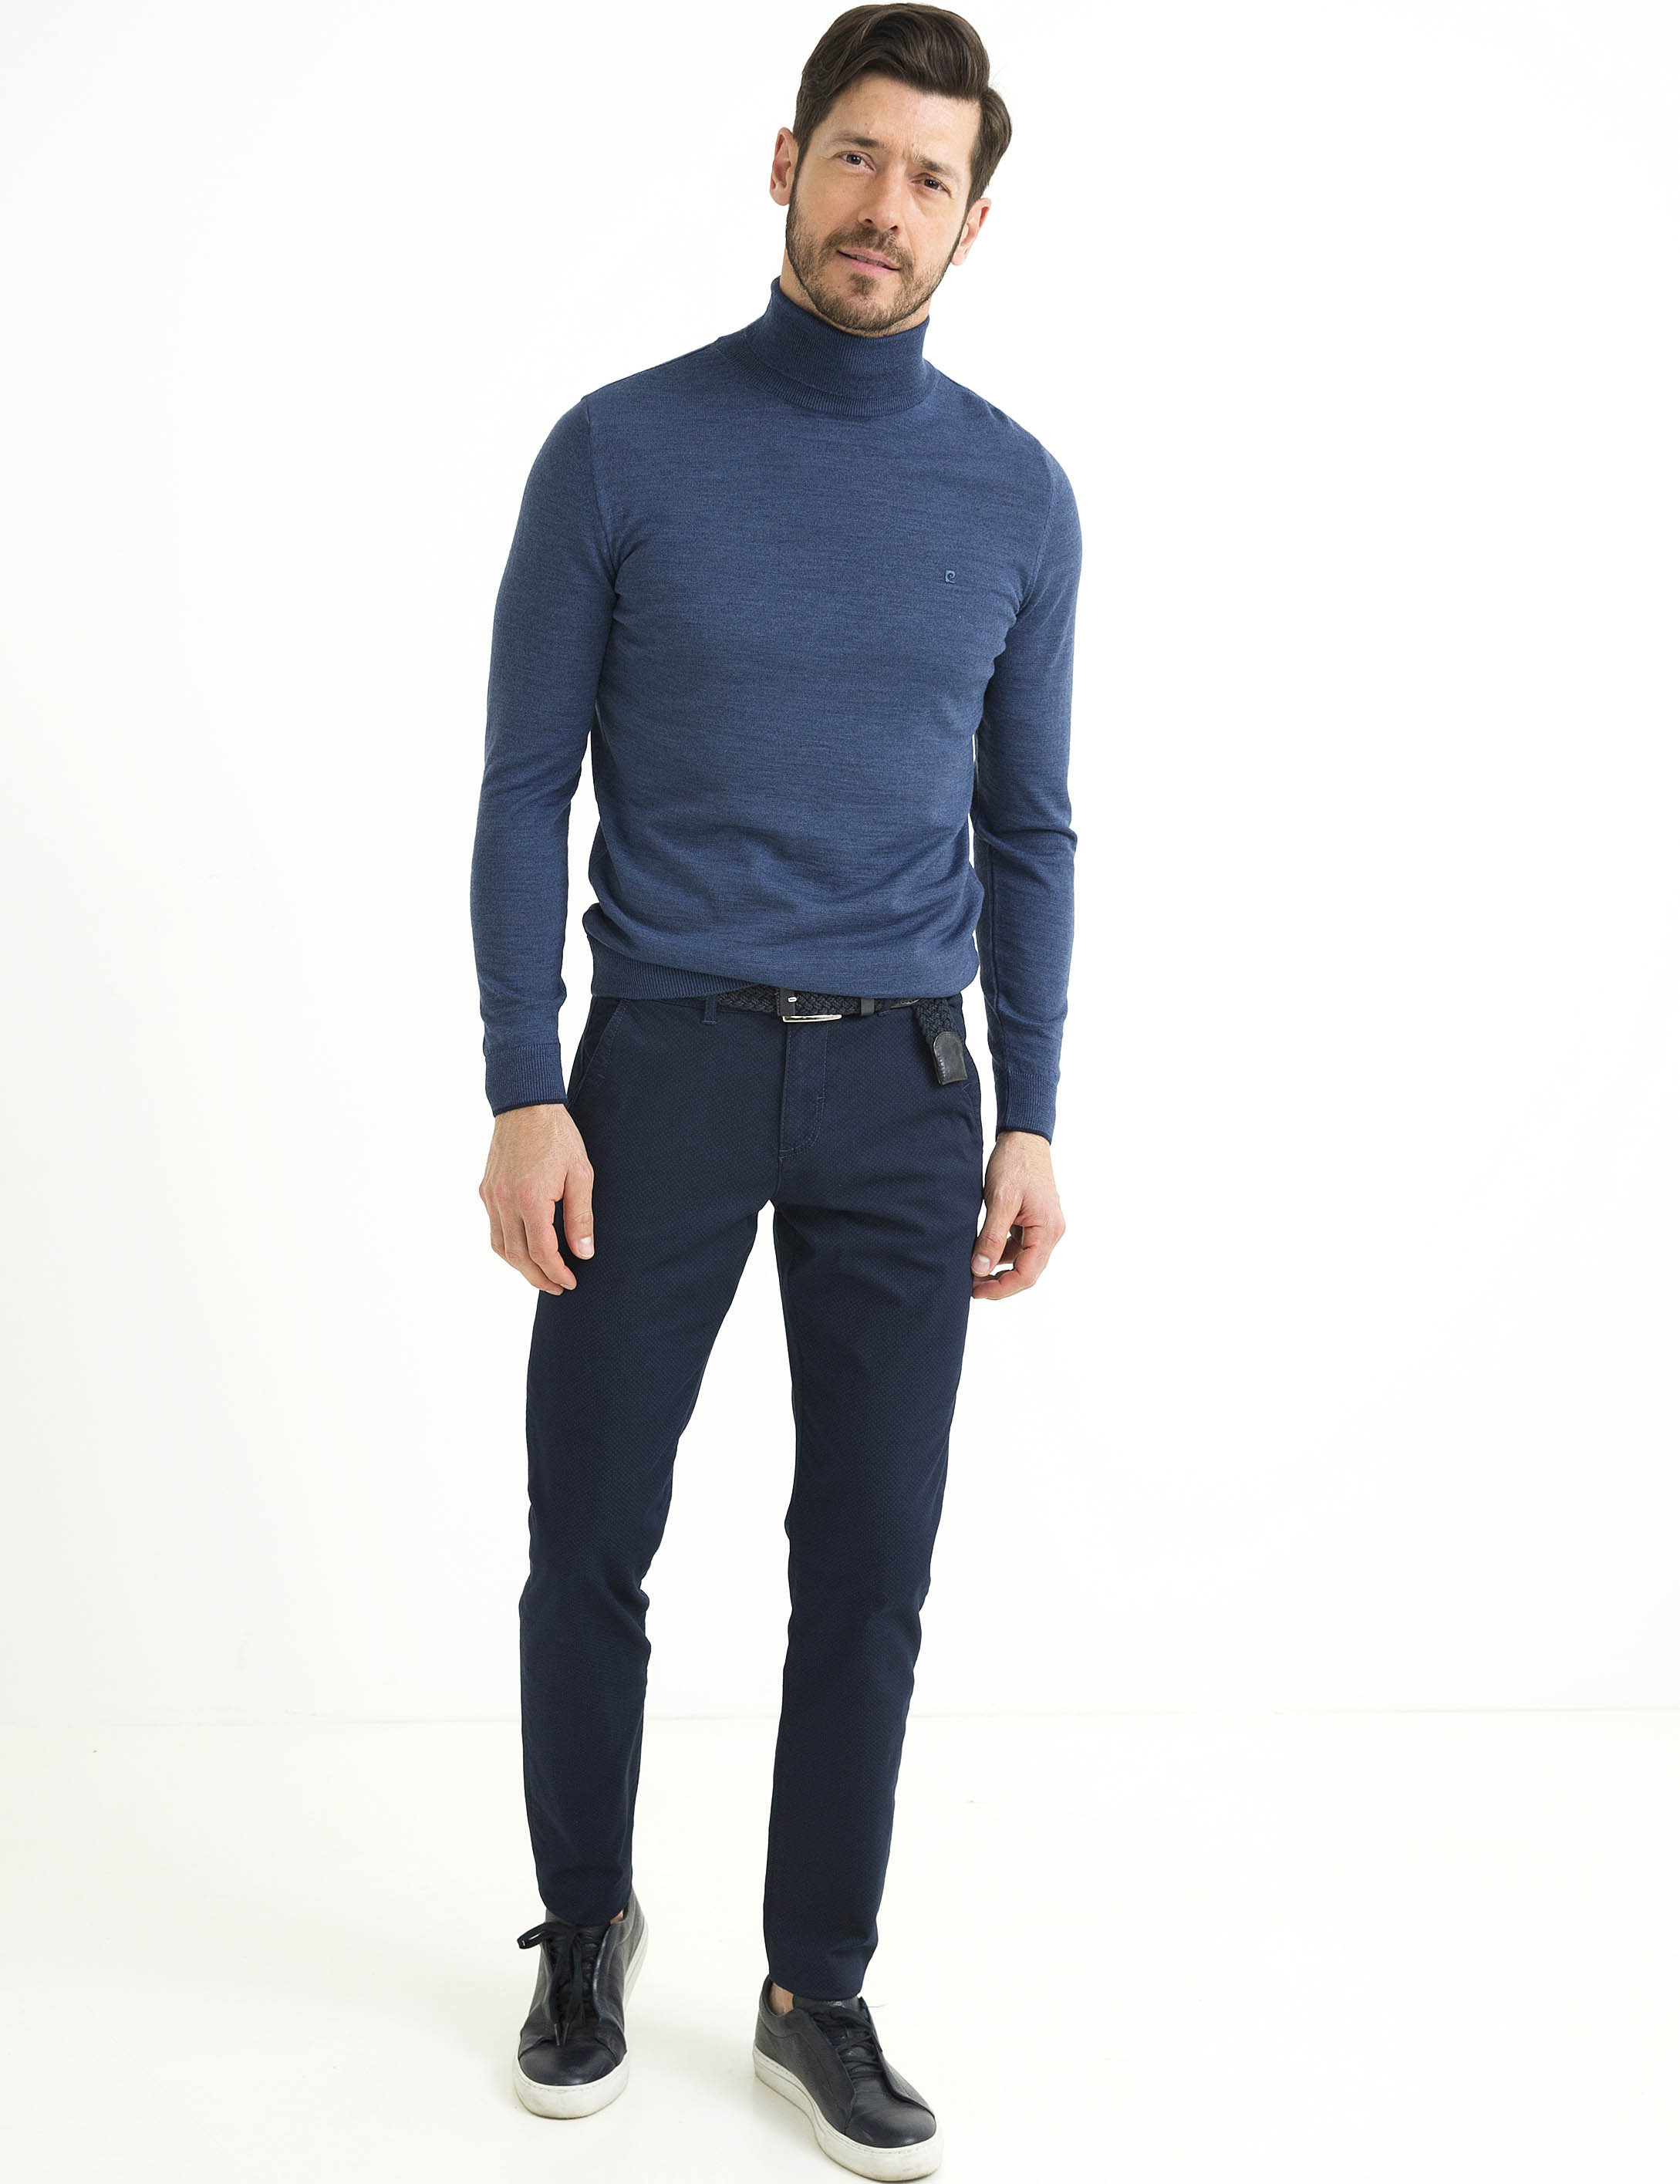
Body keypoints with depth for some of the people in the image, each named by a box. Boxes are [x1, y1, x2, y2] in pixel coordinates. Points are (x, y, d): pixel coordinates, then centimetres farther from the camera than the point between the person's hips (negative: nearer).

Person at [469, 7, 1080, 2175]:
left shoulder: (1018, 495, 4)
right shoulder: (620, 451, -3)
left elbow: (1026, 833, 8)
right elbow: (525, 794, -3)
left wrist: (1030, 1123, 2)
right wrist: (524, 1097, -10)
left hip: (905, 1094, 2)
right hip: (662, 1071, -1)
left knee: (869, 1569, 6)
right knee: (590, 1543, 6)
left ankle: (816, 1990, 24)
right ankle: (586, 1931, 30)